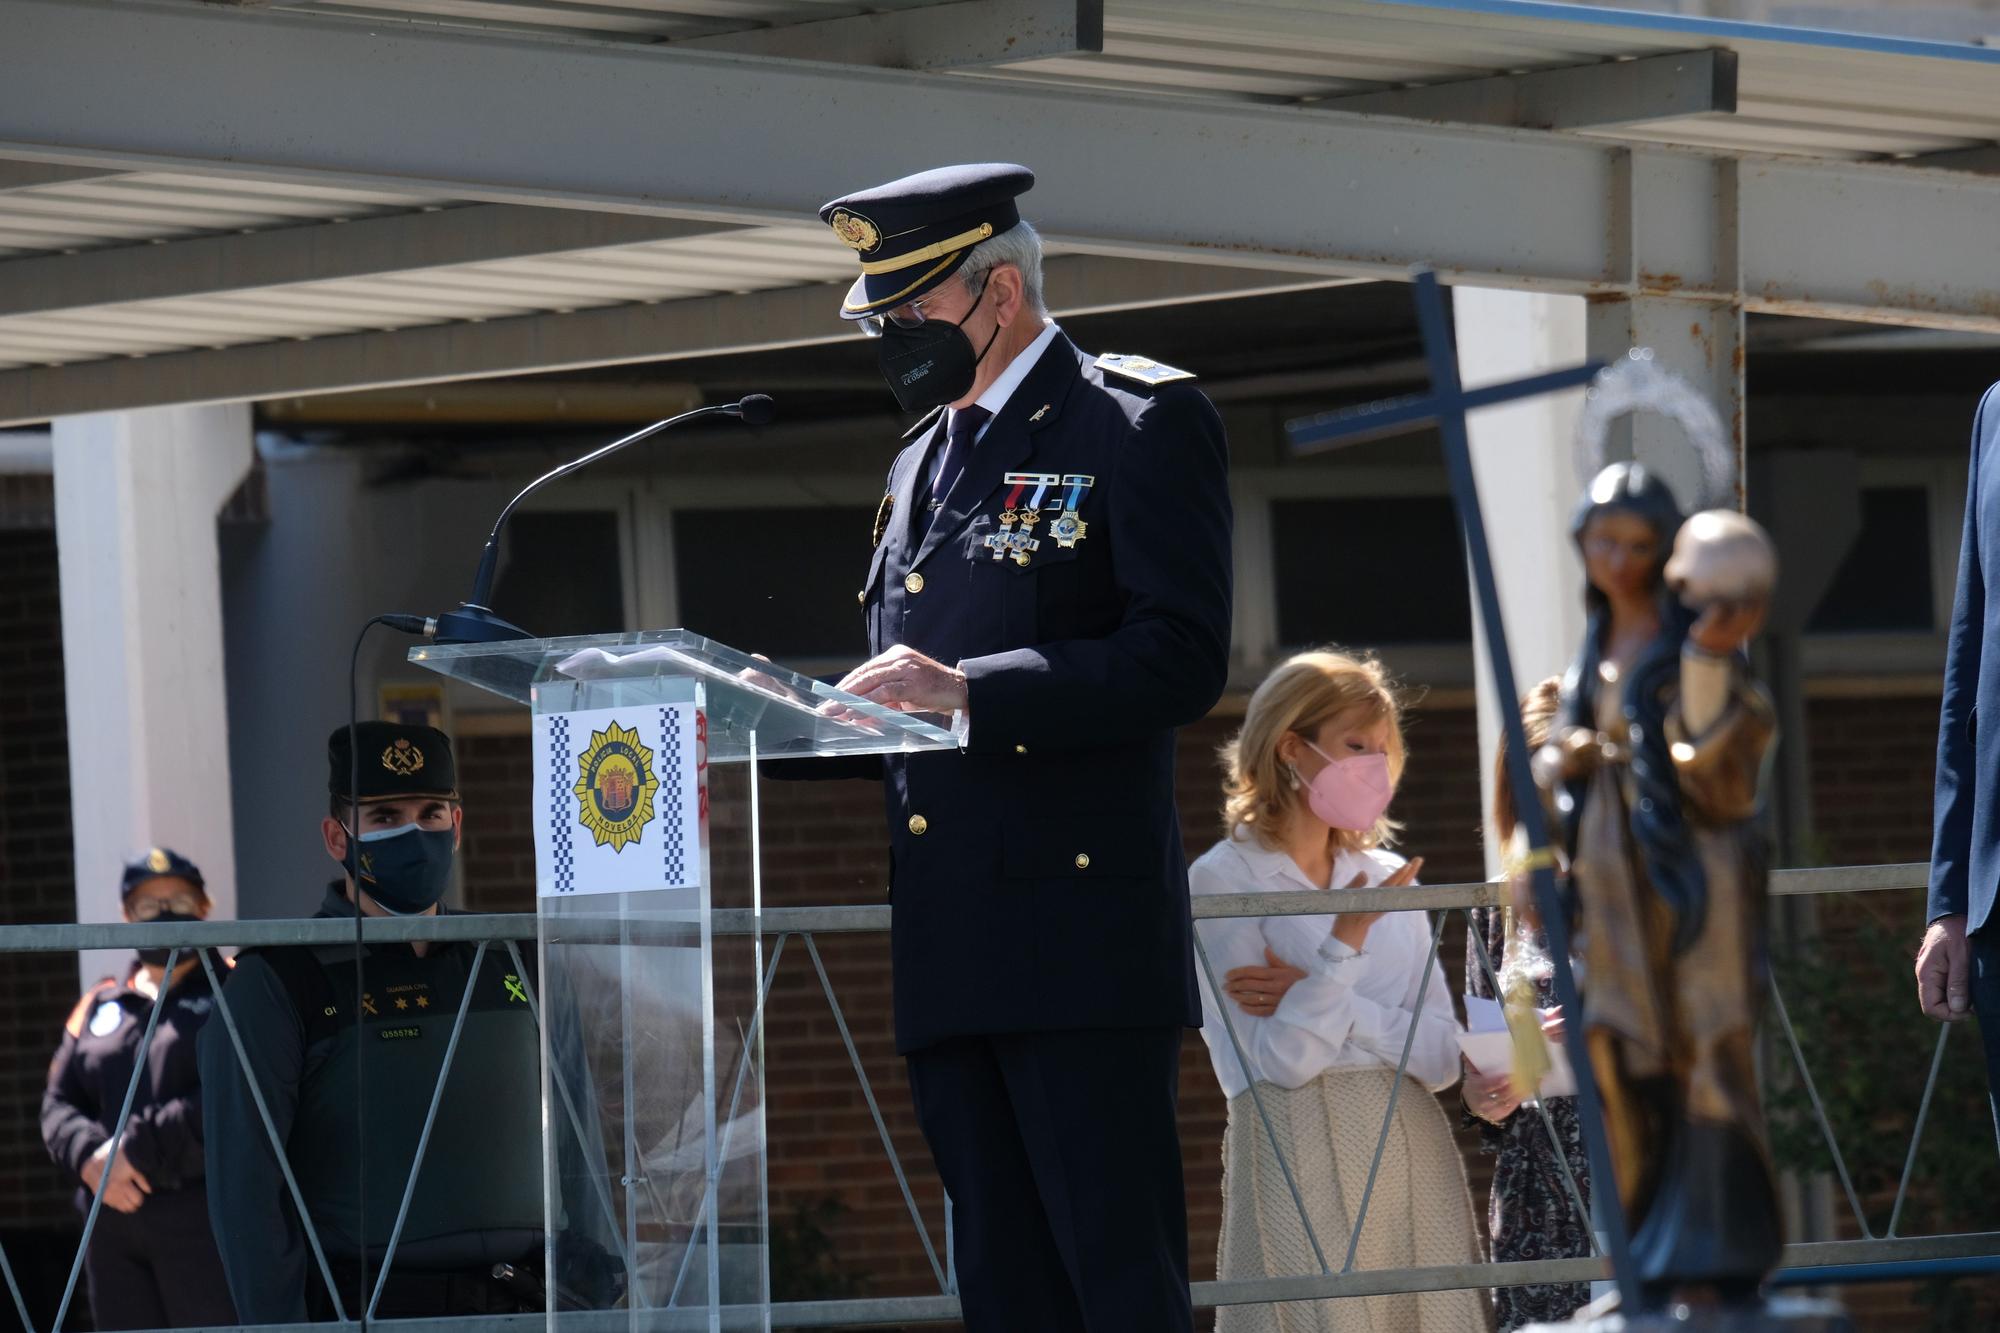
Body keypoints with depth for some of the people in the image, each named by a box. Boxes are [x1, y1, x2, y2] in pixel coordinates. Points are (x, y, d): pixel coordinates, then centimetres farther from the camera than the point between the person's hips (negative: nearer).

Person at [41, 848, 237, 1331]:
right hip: (112, 1223, 6)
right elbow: (58, 1105, 13)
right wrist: (90, 1157, -9)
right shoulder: (99, 1007, 20)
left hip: (205, 1221, -6)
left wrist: (137, 1147, -16)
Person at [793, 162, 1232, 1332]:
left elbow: (1182, 662, -12)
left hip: (1078, 922, -8)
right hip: (950, 954, 8)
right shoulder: (924, 461, 23)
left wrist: (967, 692, -18)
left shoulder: (1142, 422, -1)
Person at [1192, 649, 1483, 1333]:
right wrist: (1345, 946, -17)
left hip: (1415, 1149, 5)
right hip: (1301, 1166, -5)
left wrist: (1318, 997, -7)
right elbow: (1282, 1059, -9)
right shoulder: (1224, 880, 0)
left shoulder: (1387, 876, 15)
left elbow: (1442, 1057, 4)